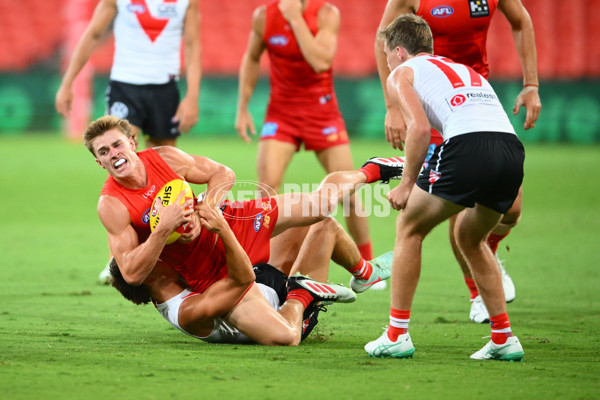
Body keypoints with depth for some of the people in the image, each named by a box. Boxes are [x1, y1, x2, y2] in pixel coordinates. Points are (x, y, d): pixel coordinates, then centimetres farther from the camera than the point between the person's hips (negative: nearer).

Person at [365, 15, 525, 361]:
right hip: (513, 148, 6)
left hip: (470, 145, -6)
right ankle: (504, 339, 23)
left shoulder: (402, 74, 17)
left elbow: (420, 127, -1)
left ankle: (397, 335, 12)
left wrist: (407, 183, 7)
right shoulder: (465, 70, 38)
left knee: (409, 228, 15)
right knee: (470, 238, 29)